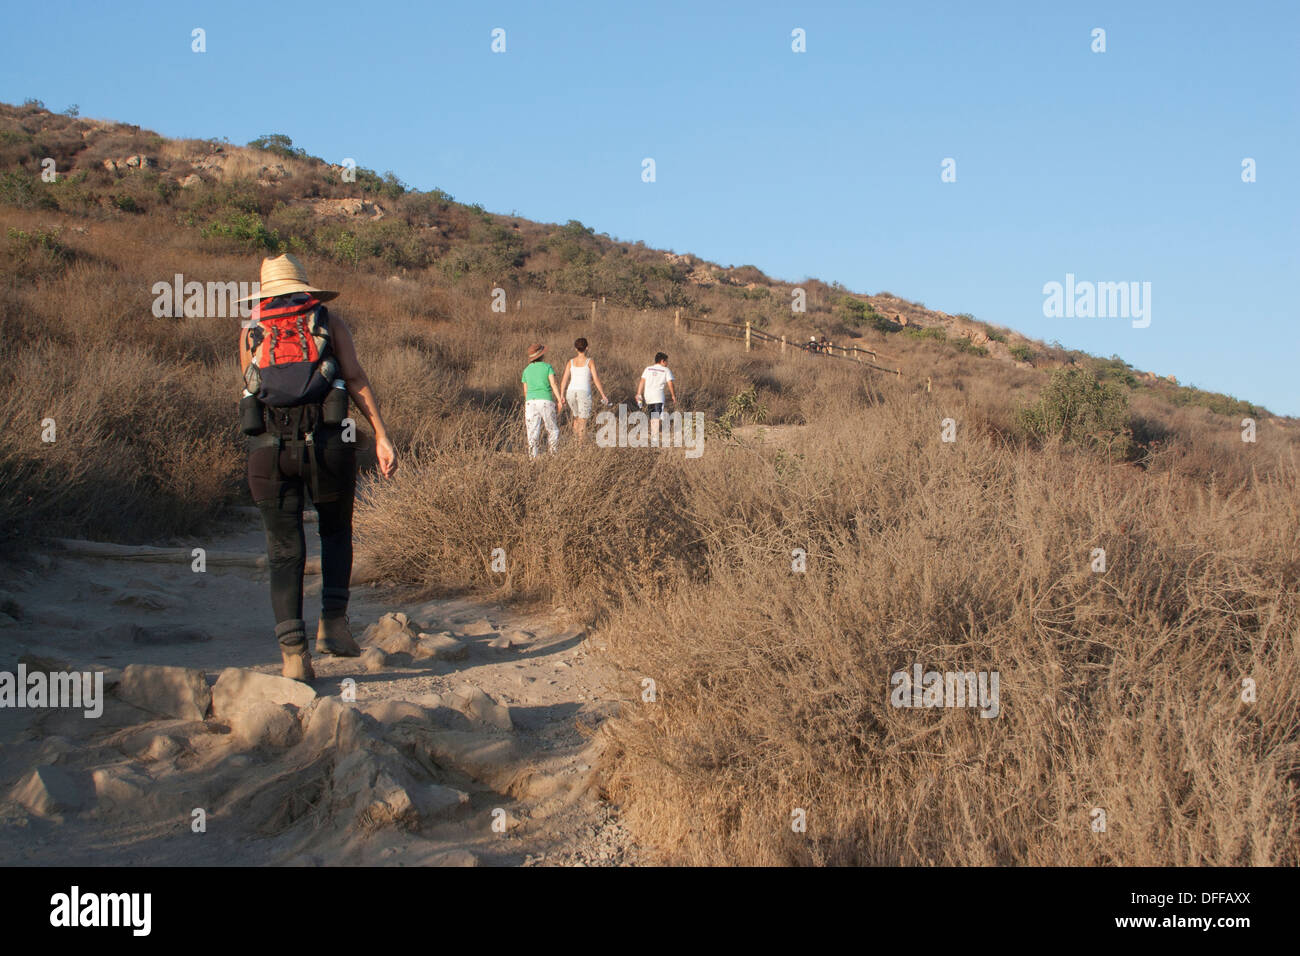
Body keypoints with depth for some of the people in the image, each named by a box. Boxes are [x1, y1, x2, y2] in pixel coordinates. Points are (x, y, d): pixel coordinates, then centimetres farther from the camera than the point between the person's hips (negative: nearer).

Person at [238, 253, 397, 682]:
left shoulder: (251, 333, 16)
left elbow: (252, 388, 18)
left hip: (268, 447, 1)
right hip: (327, 441, -1)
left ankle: (293, 651, -3)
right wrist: (382, 436, -2)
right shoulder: (330, 323, 12)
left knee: (284, 550, 5)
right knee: (336, 532, 20)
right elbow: (357, 379, 2)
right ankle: (333, 622, 8)